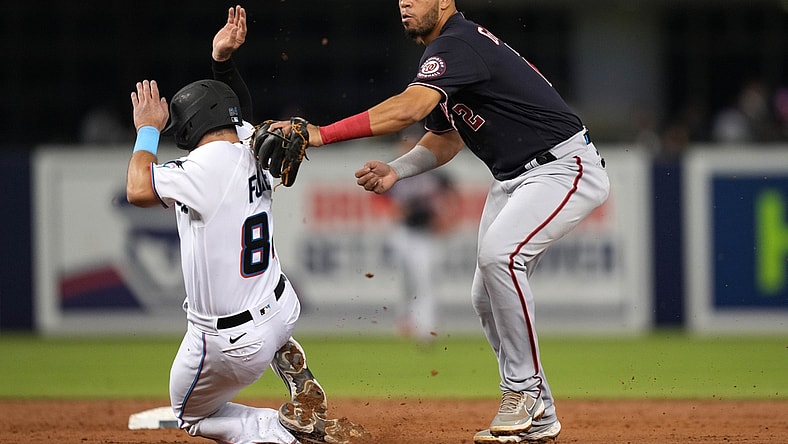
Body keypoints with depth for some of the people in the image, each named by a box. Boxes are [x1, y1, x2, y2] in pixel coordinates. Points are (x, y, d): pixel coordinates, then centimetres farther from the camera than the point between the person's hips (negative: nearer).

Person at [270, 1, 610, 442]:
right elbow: (445, 139, 19)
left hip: (565, 168, -11)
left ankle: (525, 393, -18)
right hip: (513, 178, 11)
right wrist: (395, 170, -1)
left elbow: (409, 108, -38)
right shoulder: (444, 50, 10)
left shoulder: (458, 45, -22)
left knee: (499, 254, -30)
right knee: (488, 296, 8)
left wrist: (322, 134, -42)